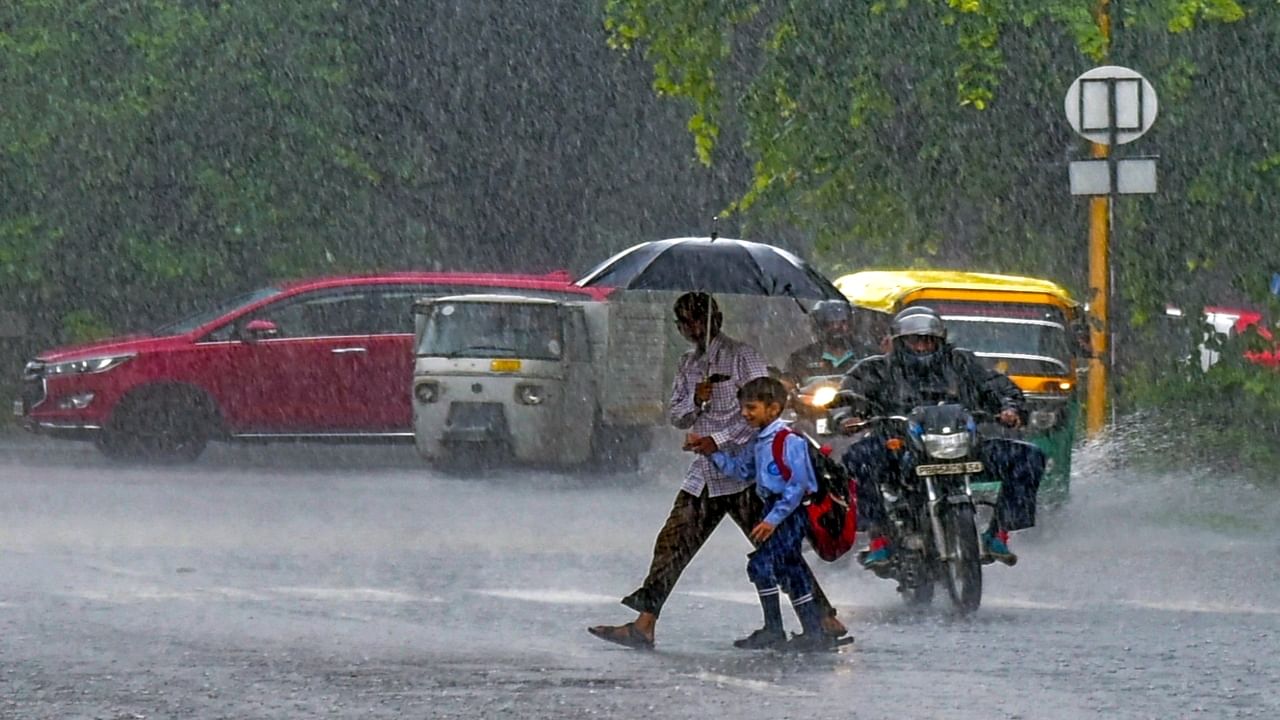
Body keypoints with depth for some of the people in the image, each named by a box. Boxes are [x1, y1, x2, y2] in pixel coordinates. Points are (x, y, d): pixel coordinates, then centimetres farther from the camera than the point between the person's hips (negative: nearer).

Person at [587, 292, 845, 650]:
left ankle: (826, 620, -6)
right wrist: (695, 400, -7)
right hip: (704, 474, 7)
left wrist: (720, 440, -19)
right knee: (672, 543, 1)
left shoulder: (742, 356, -7)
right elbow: (677, 417, 15)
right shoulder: (689, 364, 16)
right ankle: (644, 626, 2)